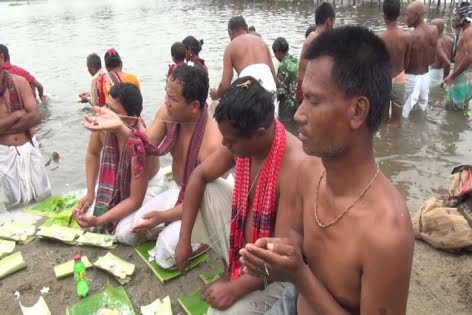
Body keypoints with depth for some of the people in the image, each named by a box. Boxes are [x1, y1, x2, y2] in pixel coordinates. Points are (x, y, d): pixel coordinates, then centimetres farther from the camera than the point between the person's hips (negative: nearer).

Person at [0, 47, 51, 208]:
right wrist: (17, 115, -17)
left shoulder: (19, 81, -5)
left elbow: (35, 117, -14)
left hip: (29, 149, 1)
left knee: (43, 198, 14)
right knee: (15, 206, 12)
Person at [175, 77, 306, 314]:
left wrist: (235, 289, -22)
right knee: (204, 191, -3)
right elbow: (199, 175, 1)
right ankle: (232, 267, 11)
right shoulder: (240, 140, -12)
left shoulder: (294, 166, -33)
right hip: (240, 246, 7)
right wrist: (184, 239, -3)